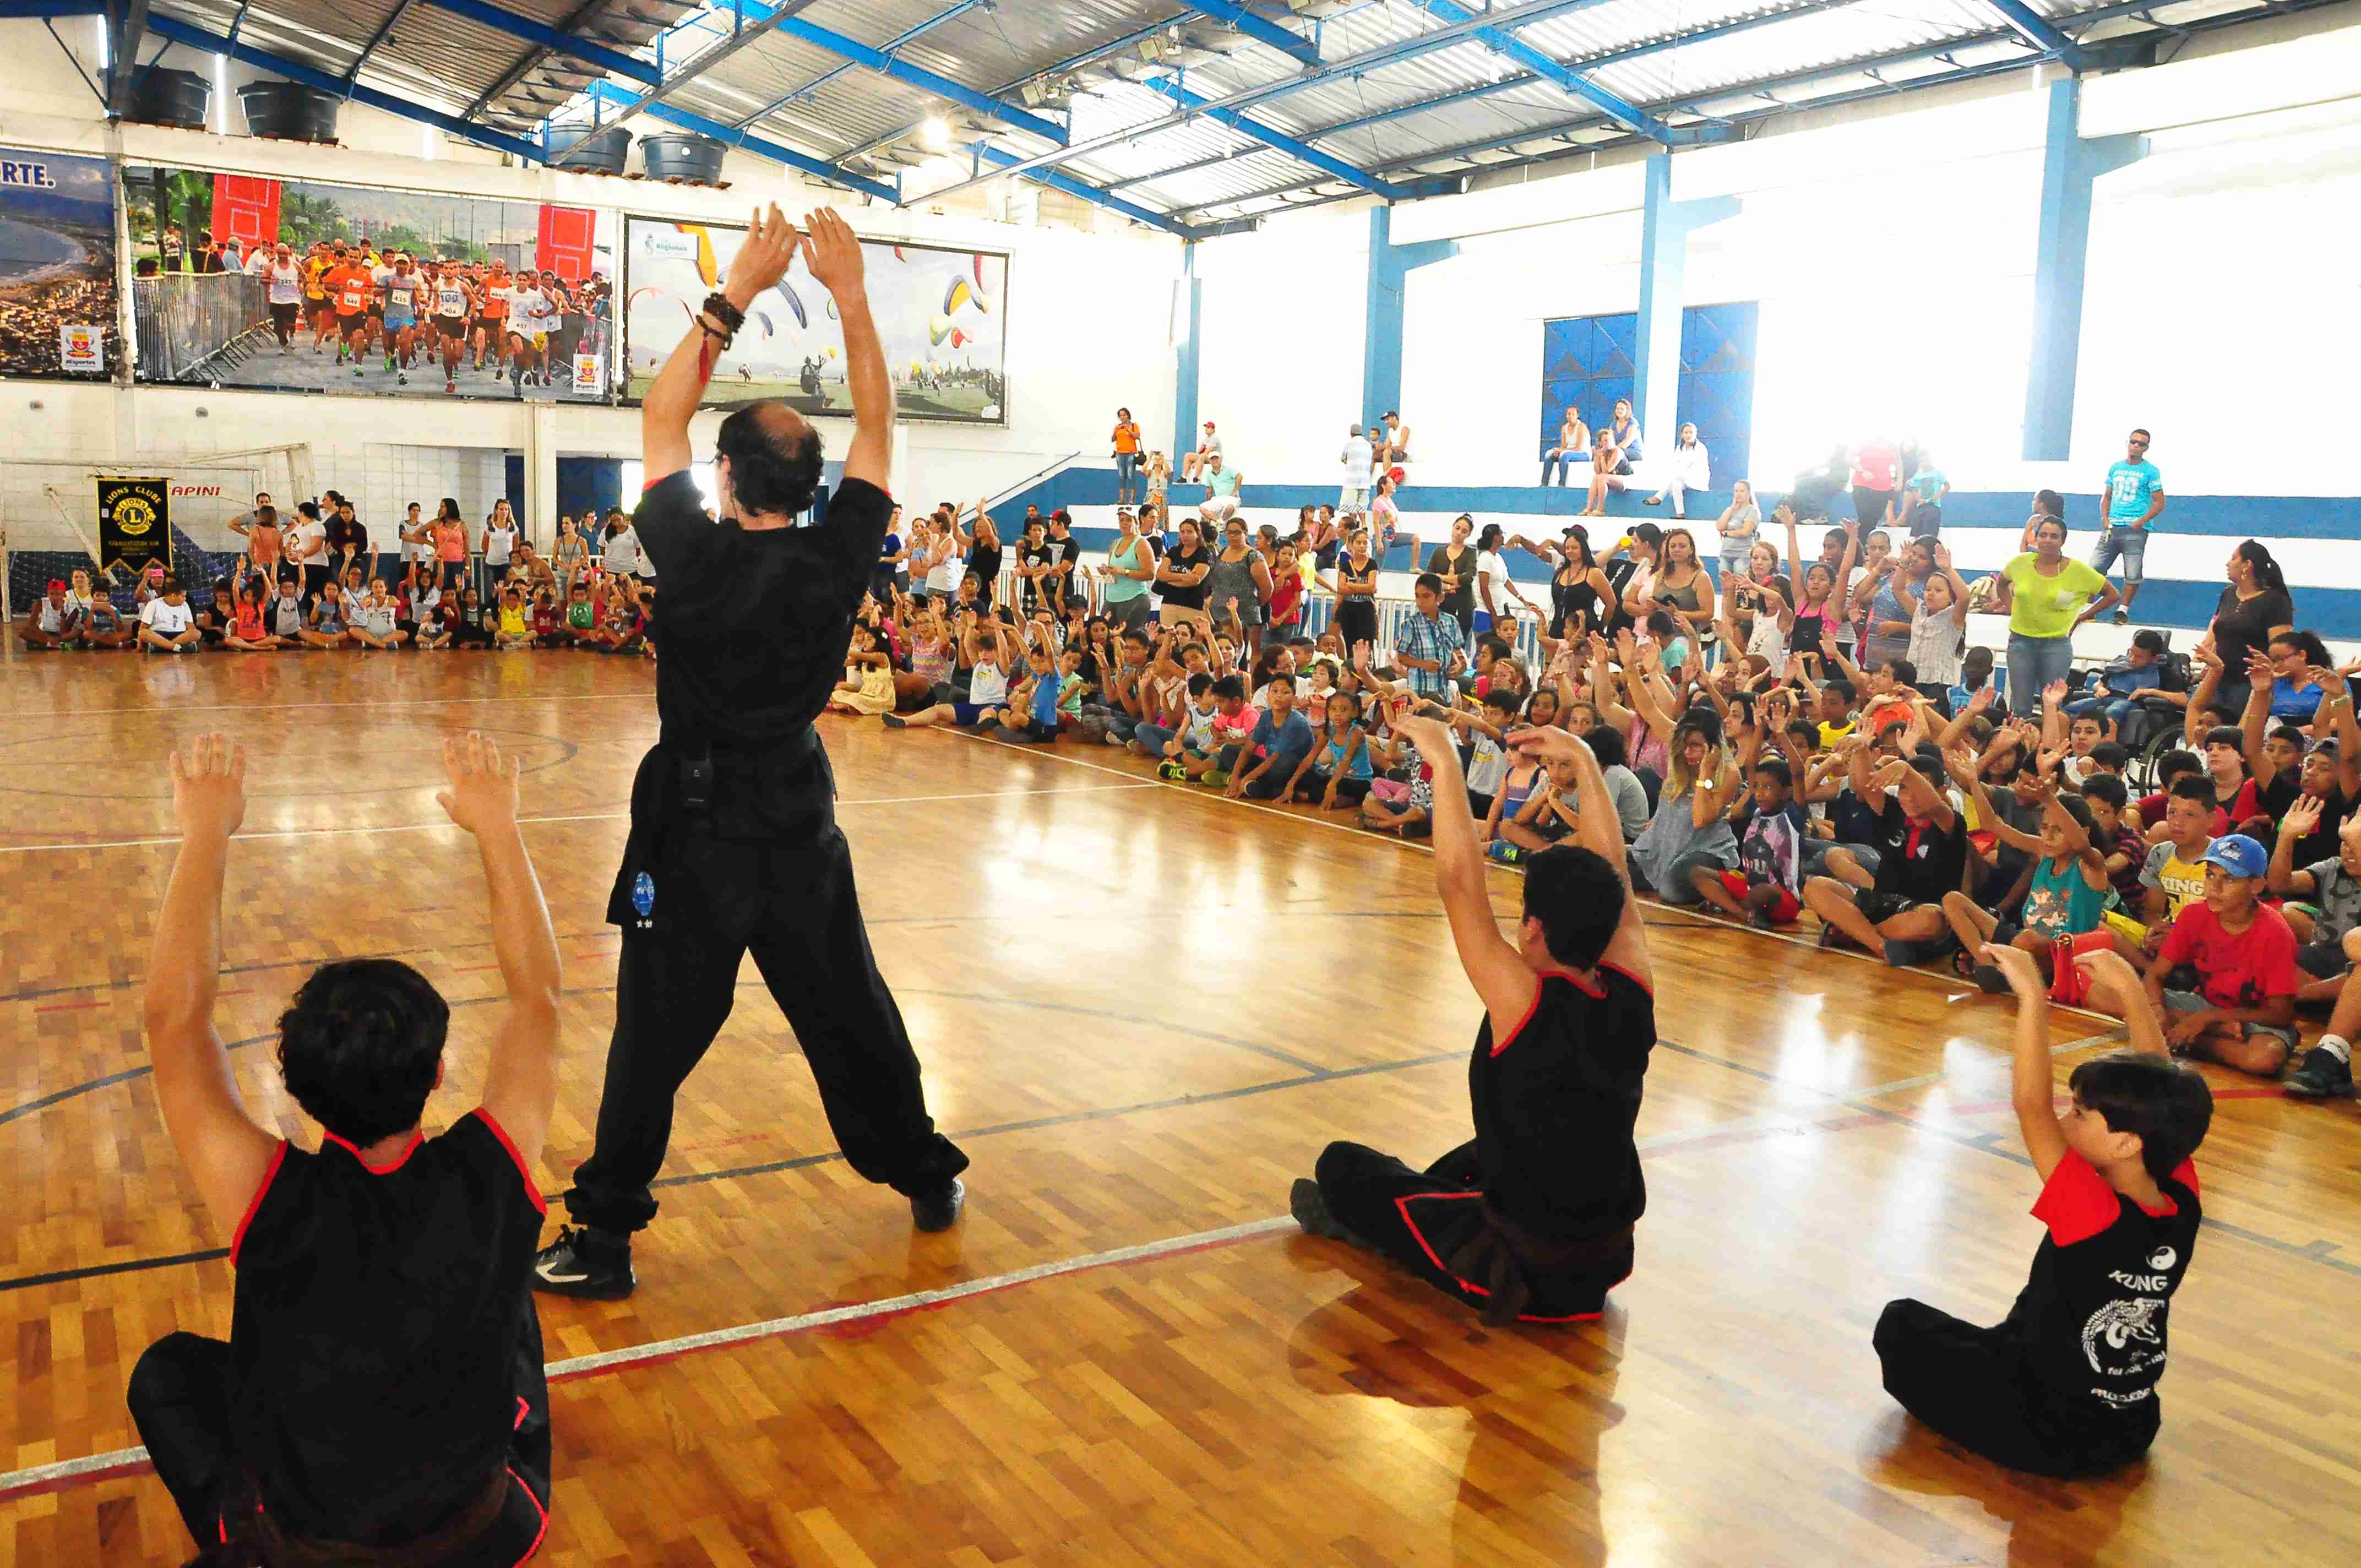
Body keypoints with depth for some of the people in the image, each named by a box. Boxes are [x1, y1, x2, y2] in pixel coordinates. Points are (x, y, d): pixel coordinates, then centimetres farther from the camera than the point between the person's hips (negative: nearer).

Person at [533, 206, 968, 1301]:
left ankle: (603, 1238, 12)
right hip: (800, 833, 3)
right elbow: (876, 425, 2)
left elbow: (661, 417, -5)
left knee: (656, 1038, 5)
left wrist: (735, 295, -4)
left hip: (695, 837, -3)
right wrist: (850, 296, 2)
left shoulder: (700, 562, -17)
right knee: (850, 1014, 17)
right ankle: (927, 1179, 31)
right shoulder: (839, 562, -10)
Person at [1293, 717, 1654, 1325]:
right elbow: (1610, 871, 1)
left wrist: (1445, 758, -19)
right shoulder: (1633, 997, -10)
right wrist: (1582, 760, 5)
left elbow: (1460, 881, -25)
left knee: (1343, 1166, 10)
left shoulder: (1526, 1005, -25)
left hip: (1519, 1274, -6)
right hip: (1607, 1266, 6)